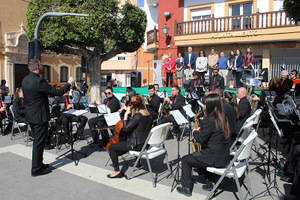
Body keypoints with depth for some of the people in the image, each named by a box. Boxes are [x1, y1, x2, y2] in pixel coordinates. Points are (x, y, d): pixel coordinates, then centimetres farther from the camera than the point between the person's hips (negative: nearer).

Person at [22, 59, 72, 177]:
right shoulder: (39, 81, -22)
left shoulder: (25, 80, 6)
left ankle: (38, 164, 33)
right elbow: (57, 92, -19)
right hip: (39, 117, -9)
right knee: (39, 142, 2)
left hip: (30, 116, 9)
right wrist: (69, 83, -5)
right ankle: (36, 169, 13)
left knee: (37, 141, 20)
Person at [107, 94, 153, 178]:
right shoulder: (148, 115, 3)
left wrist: (126, 114, -18)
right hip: (145, 143, 9)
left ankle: (117, 171, 6)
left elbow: (125, 128, -23)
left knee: (111, 147, 1)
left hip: (137, 145, -9)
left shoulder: (138, 116, -24)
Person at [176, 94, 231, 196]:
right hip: (224, 157, 9)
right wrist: (201, 130, 10)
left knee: (185, 160, 7)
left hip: (215, 159, -9)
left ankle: (187, 188, 14)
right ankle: (208, 183, 33)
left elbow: (200, 139, -15)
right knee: (202, 156, 34)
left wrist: (195, 132, 3)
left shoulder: (209, 120, -20)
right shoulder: (222, 118, 6)